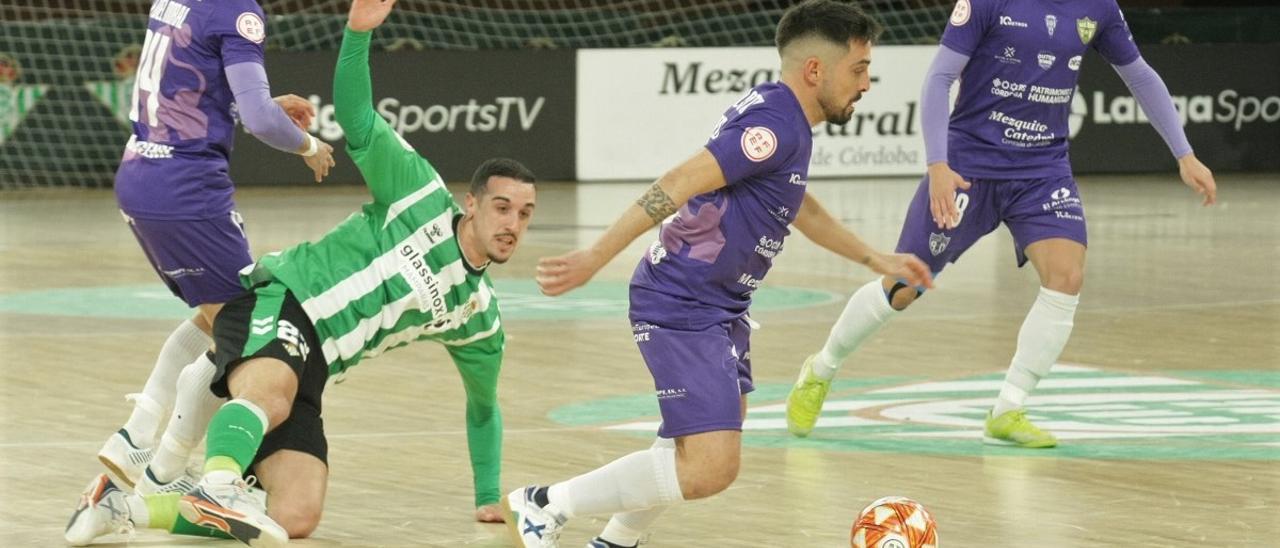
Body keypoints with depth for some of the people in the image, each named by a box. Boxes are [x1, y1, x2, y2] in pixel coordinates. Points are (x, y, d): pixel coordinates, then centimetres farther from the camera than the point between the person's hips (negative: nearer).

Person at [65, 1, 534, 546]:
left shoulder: (479, 318, 16)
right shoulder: (421, 197, 1)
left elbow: (484, 411, 30)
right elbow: (357, 119, -8)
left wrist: (490, 499, 28)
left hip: (310, 367, 6)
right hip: (277, 299, -6)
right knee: (271, 389, -43)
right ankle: (219, 484, -70)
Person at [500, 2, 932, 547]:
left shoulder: (780, 116, 11)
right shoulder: (774, 126, -20)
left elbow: (797, 205, 29)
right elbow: (678, 184, -28)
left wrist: (873, 258, 35)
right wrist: (596, 256, -34)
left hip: (718, 307, 11)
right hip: (682, 310, -11)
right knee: (711, 468, -18)